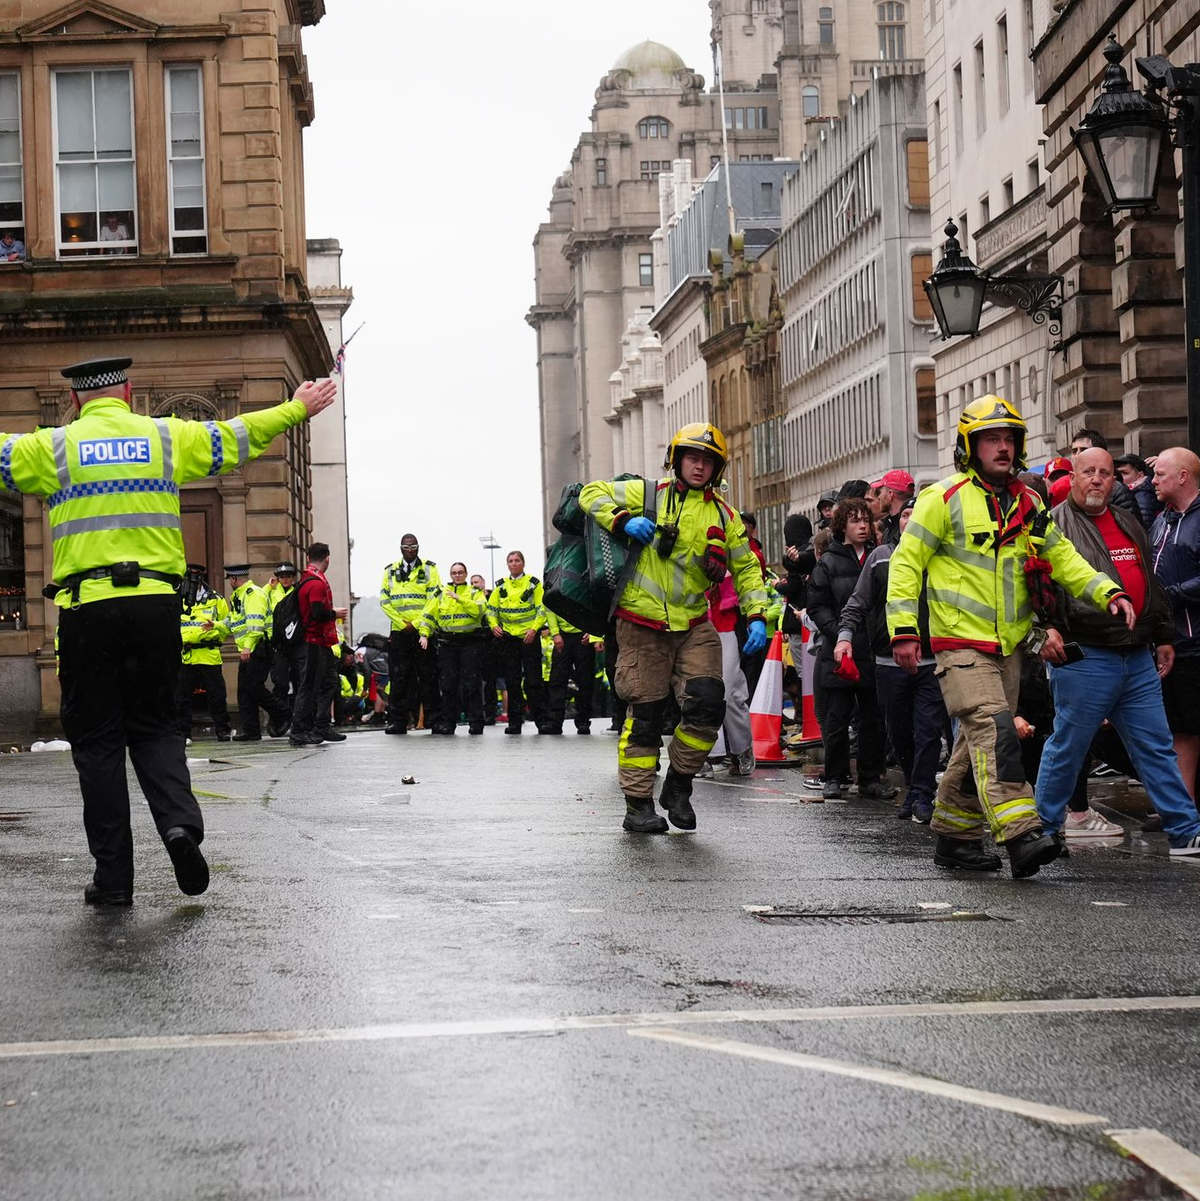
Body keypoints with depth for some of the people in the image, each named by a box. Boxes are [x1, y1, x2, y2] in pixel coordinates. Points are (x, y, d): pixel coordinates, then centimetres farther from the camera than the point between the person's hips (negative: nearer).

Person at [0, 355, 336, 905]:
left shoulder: (53, 447, 5)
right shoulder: (166, 437, 10)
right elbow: (239, 437, 19)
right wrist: (297, 408, 33)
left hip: (87, 607, -2)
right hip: (155, 604, 2)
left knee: (97, 740, 5)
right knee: (154, 727, 14)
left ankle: (113, 876, 5)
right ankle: (180, 823, -12)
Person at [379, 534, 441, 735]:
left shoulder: (429, 569, 5)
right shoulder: (391, 571, 12)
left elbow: (434, 599, -3)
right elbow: (385, 601, 7)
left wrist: (416, 624, -9)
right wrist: (402, 623, -4)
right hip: (399, 631, 2)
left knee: (428, 677, -1)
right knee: (398, 678, 1)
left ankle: (433, 720, 4)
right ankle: (397, 721, 4)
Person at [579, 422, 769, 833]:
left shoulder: (724, 517, 10)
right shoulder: (649, 494, 0)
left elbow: (747, 569, 14)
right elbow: (592, 494, 1)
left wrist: (756, 616, 1)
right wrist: (623, 521, -16)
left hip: (693, 627, 3)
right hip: (643, 626, -3)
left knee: (707, 704, -10)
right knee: (645, 714, -1)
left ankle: (678, 786, 11)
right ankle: (638, 804, 8)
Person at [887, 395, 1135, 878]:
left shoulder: (1028, 504, 12)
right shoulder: (945, 499, -7)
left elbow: (1062, 557, 17)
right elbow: (906, 562, -5)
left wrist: (1107, 592, 1)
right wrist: (903, 629, -13)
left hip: (1008, 646, 7)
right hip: (961, 643, -7)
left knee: (979, 746, 11)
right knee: (994, 731, -21)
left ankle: (953, 837, 23)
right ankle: (1021, 836, -31)